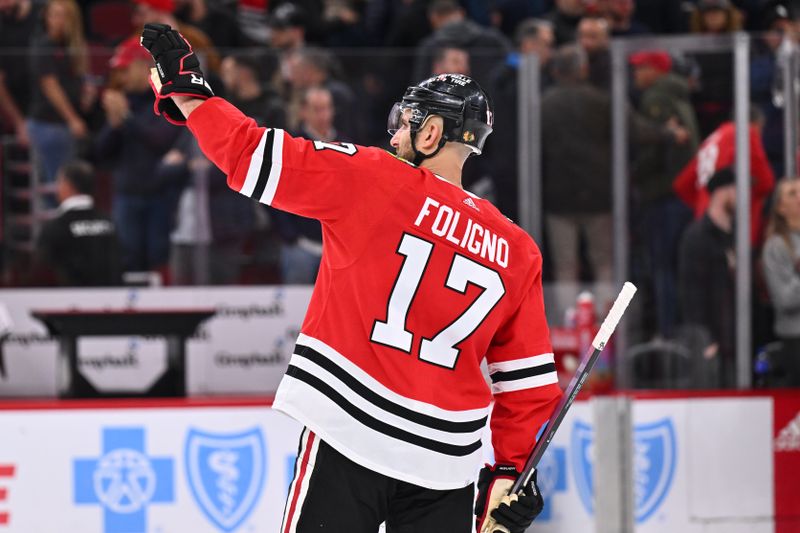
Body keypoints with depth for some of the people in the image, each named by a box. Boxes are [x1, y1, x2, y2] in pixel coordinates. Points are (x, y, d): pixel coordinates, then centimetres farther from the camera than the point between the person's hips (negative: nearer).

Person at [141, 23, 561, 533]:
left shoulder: (374, 179, -5)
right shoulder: (517, 252, 8)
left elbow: (253, 155, -6)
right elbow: (529, 379, 10)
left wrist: (185, 88, 6)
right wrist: (512, 468, 18)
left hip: (349, 438, -4)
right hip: (447, 466, 4)